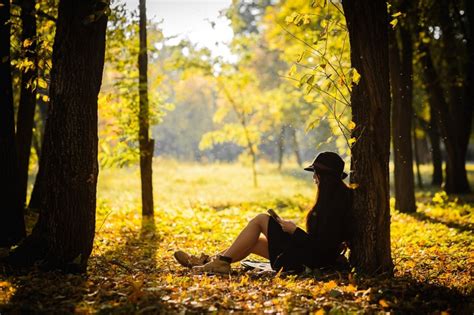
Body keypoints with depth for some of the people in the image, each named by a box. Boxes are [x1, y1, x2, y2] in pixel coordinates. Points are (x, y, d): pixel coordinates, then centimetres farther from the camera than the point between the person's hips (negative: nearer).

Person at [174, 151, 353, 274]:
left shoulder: (332, 204, -22)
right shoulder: (341, 195, 7)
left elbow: (320, 245, -24)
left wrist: (293, 229, -14)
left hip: (306, 259, -9)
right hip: (314, 255, 9)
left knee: (261, 220, -5)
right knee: (253, 241, 17)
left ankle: (222, 262, -2)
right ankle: (206, 261, 18)